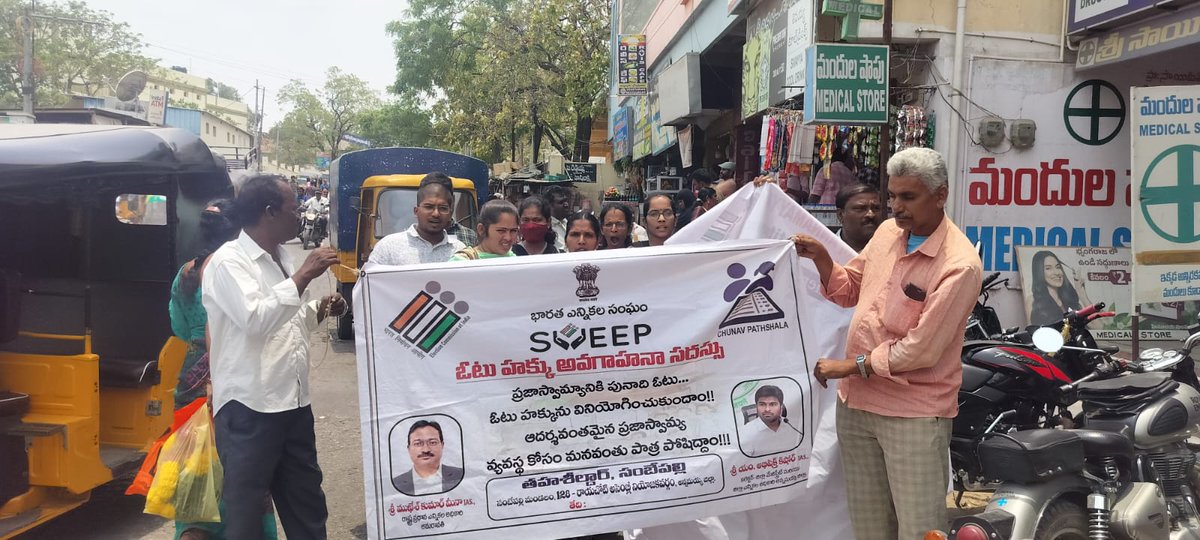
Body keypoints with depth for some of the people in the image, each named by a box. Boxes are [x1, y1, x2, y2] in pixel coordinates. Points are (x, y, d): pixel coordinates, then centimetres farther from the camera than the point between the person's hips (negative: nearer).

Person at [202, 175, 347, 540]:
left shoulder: (281, 259, 13)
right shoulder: (228, 261, -11)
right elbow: (255, 320, -25)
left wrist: (321, 311, 6)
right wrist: (304, 276, -22)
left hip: (293, 402, 8)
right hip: (249, 407, -8)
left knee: (308, 507, 16)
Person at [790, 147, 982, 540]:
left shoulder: (959, 265, -17)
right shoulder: (887, 232, 5)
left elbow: (920, 350, -20)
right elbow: (850, 292, 17)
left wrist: (851, 367, -12)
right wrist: (821, 259, -1)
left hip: (914, 414, -6)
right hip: (856, 402, 7)